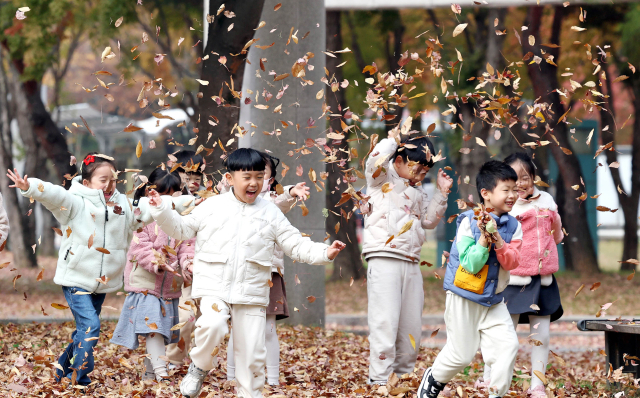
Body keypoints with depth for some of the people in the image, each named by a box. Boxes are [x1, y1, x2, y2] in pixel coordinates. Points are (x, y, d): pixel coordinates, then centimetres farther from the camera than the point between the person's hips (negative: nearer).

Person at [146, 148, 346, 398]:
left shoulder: (271, 213, 8)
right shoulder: (212, 207, 7)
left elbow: (296, 246, 7)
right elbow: (182, 228, 16)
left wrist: (325, 253, -7)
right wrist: (162, 211, 3)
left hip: (252, 292, 2)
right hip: (214, 286, -1)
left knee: (252, 352, 0)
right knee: (213, 325, -29)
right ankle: (199, 367, -2)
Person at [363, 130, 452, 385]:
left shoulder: (416, 190, 22)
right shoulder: (382, 178, 0)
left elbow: (429, 220, 23)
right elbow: (375, 161, -21)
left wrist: (441, 194, 14)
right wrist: (393, 140, -6)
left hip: (411, 264, 8)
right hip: (384, 259, -8)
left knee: (412, 325, 10)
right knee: (385, 322, -13)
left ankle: (404, 375, 21)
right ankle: (379, 379, -12)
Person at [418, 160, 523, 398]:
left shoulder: (513, 226, -1)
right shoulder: (469, 222, -15)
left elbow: (512, 263, -11)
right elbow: (471, 265, -19)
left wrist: (497, 239, -25)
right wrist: (484, 238, -31)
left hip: (494, 301, 4)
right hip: (464, 298, -4)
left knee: (508, 345, -12)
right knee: (461, 355, 3)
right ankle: (433, 379, 31)